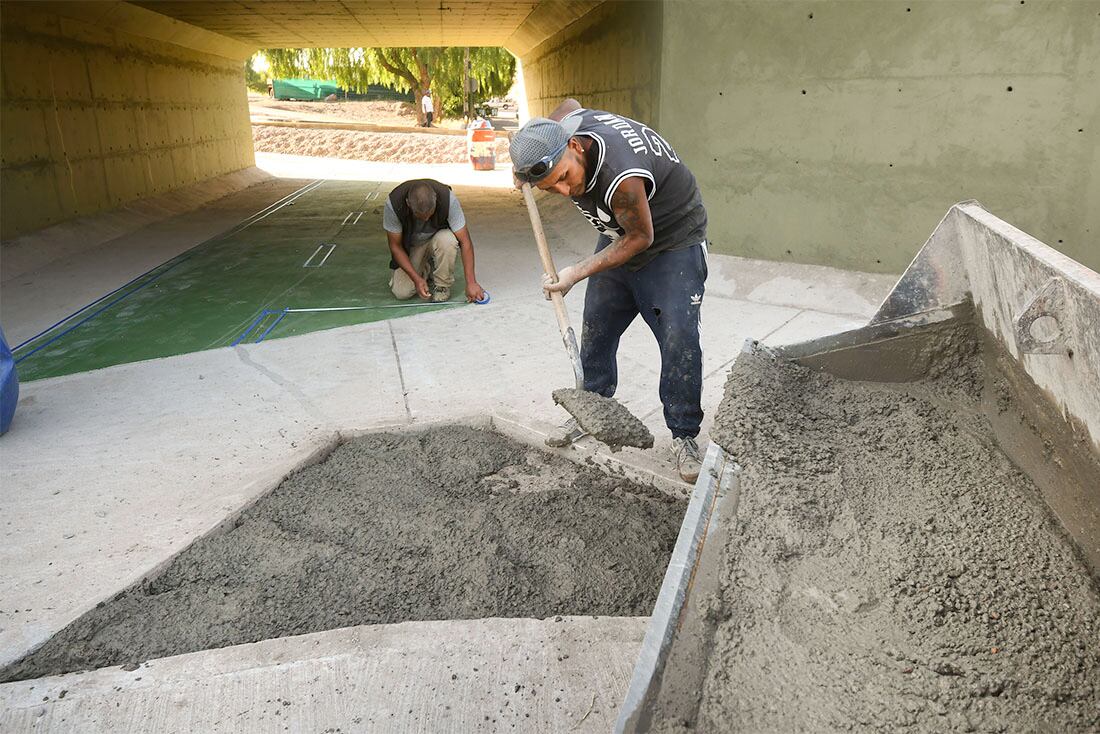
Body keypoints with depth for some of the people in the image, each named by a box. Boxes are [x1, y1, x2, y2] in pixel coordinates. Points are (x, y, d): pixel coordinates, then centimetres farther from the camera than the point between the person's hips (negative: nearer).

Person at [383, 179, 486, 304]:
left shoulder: (448, 199, -33)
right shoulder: (393, 203, -31)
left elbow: (465, 241, -29)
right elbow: (395, 246, -20)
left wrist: (471, 282, -34)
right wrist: (417, 279, -29)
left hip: (438, 237, 0)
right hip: (410, 245, 1)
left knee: (447, 240, -37)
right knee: (402, 292, -18)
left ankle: (442, 287, -13)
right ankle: (425, 270, 14)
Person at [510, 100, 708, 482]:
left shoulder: (621, 177, -41)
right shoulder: (570, 123, -18)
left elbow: (641, 238, -26)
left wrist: (579, 272, -25)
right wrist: (528, 162, -2)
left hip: (673, 242, -7)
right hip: (619, 238, 8)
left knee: (679, 340, -13)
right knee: (595, 331, 11)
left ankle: (683, 436, 2)